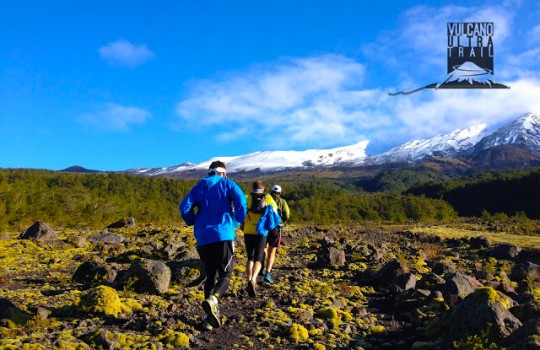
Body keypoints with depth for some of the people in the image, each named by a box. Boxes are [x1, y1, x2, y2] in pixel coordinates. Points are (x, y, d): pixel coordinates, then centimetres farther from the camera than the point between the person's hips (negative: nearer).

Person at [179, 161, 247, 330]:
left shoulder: (198, 187, 15)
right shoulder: (226, 183, 8)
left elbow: (184, 208, 2)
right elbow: (241, 199, -11)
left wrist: (195, 223, 19)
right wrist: (237, 221, 3)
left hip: (203, 238, 3)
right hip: (223, 235, -3)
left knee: (210, 276, 14)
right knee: (225, 275, 3)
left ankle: (210, 318, 10)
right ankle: (213, 300, -26)